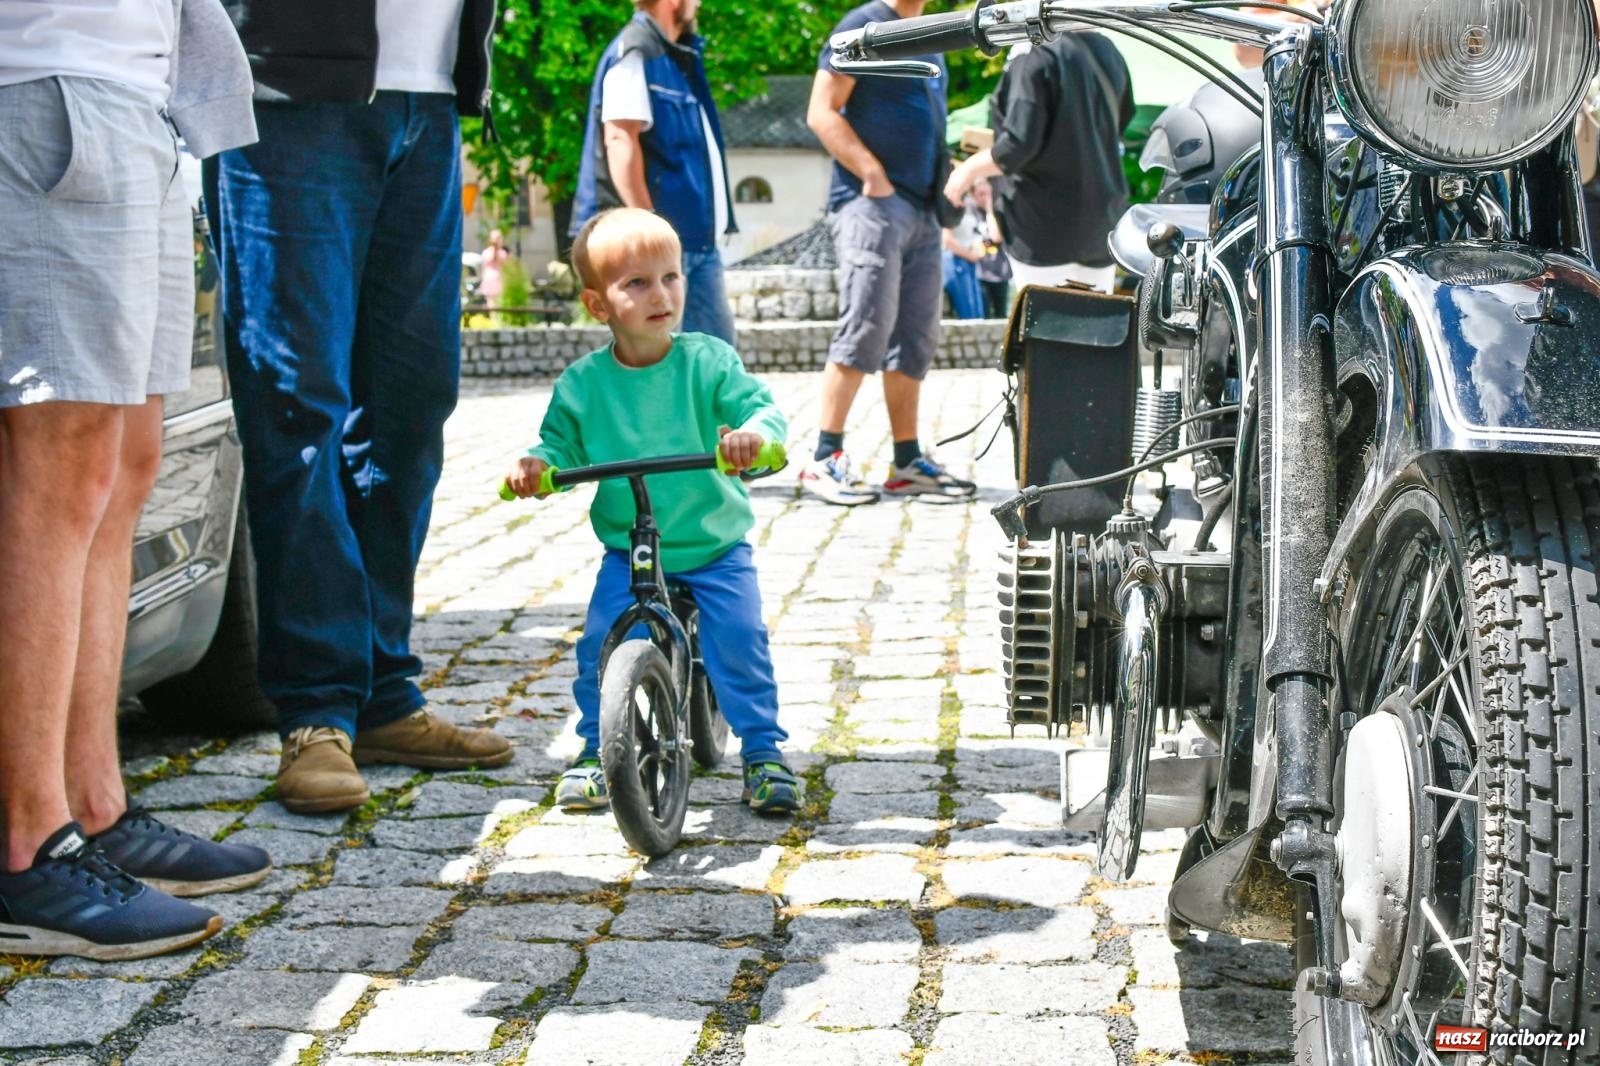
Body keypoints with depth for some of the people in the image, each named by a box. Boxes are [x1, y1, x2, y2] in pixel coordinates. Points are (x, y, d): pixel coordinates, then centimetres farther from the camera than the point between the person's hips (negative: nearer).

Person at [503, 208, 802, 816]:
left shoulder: (709, 361, -6)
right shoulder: (581, 383, -2)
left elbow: (763, 406, -14)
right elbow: (562, 446, 5)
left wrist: (753, 431, -37)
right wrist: (536, 466, -18)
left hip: (716, 546, -1)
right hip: (627, 551, 1)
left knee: (739, 640, -14)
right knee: (599, 645, -12)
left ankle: (764, 753, 3)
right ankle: (596, 753, 9)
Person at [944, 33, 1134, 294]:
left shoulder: (1035, 57, -17)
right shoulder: (1106, 50, 5)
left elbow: (1019, 145, -20)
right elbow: (1124, 119, 19)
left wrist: (969, 169, -5)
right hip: (1102, 221, 7)